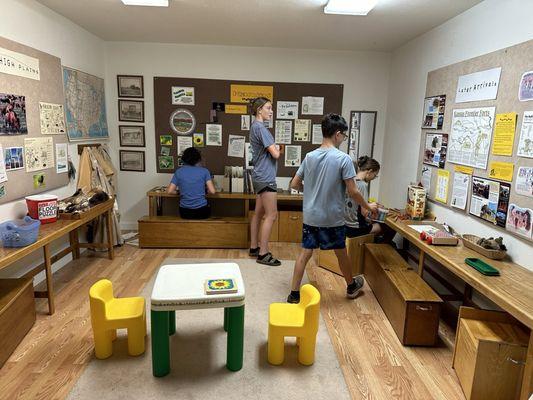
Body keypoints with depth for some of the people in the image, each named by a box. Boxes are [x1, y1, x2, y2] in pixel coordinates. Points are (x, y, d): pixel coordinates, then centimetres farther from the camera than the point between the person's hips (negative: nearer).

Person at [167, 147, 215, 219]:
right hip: (202, 212, -1)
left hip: (185, 213, 2)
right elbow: (212, 191, -9)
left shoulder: (179, 171, 0)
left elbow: (169, 191, -3)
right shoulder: (204, 171, -3)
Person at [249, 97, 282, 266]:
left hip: (260, 176, 10)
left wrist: (274, 149, 1)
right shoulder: (260, 128, -16)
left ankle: (254, 247, 23)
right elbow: (275, 154, -19)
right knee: (271, 215, -6)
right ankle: (263, 254, -1)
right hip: (266, 177, -10)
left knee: (259, 213, 14)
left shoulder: (255, 127, 15)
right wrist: (277, 149, 3)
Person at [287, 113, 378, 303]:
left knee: (304, 253, 8)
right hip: (333, 218, -3)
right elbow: (353, 191, -13)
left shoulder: (309, 156, 0)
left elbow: (294, 184, 6)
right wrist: (368, 207, 3)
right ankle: (351, 286, 39)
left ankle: (294, 294, 12)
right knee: (341, 253, 17)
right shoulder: (343, 158, -14)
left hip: (311, 216, 3)